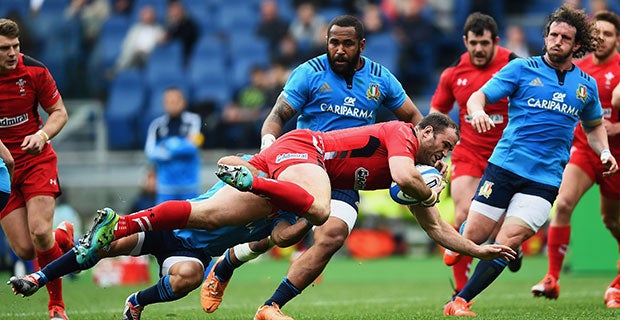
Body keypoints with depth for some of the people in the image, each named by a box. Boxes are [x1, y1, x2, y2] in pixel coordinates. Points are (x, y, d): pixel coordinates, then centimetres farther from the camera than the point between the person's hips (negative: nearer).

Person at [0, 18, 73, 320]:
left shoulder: (34, 71, -9)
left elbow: (59, 112, 1)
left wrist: (42, 135, -19)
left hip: (36, 159, -1)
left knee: (40, 233, -20)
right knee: (24, 250, -7)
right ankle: (62, 238, 30)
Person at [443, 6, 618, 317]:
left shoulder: (586, 85, 12)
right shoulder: (522, 68, 3)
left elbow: (593, 126, 28)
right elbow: (479, 96, -1)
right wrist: (477, 111, -25)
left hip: (545, 178, 1)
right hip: (504, 165, -1)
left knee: (507, 241, -15)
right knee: (473, 237, -5)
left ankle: (460, 302, -9)